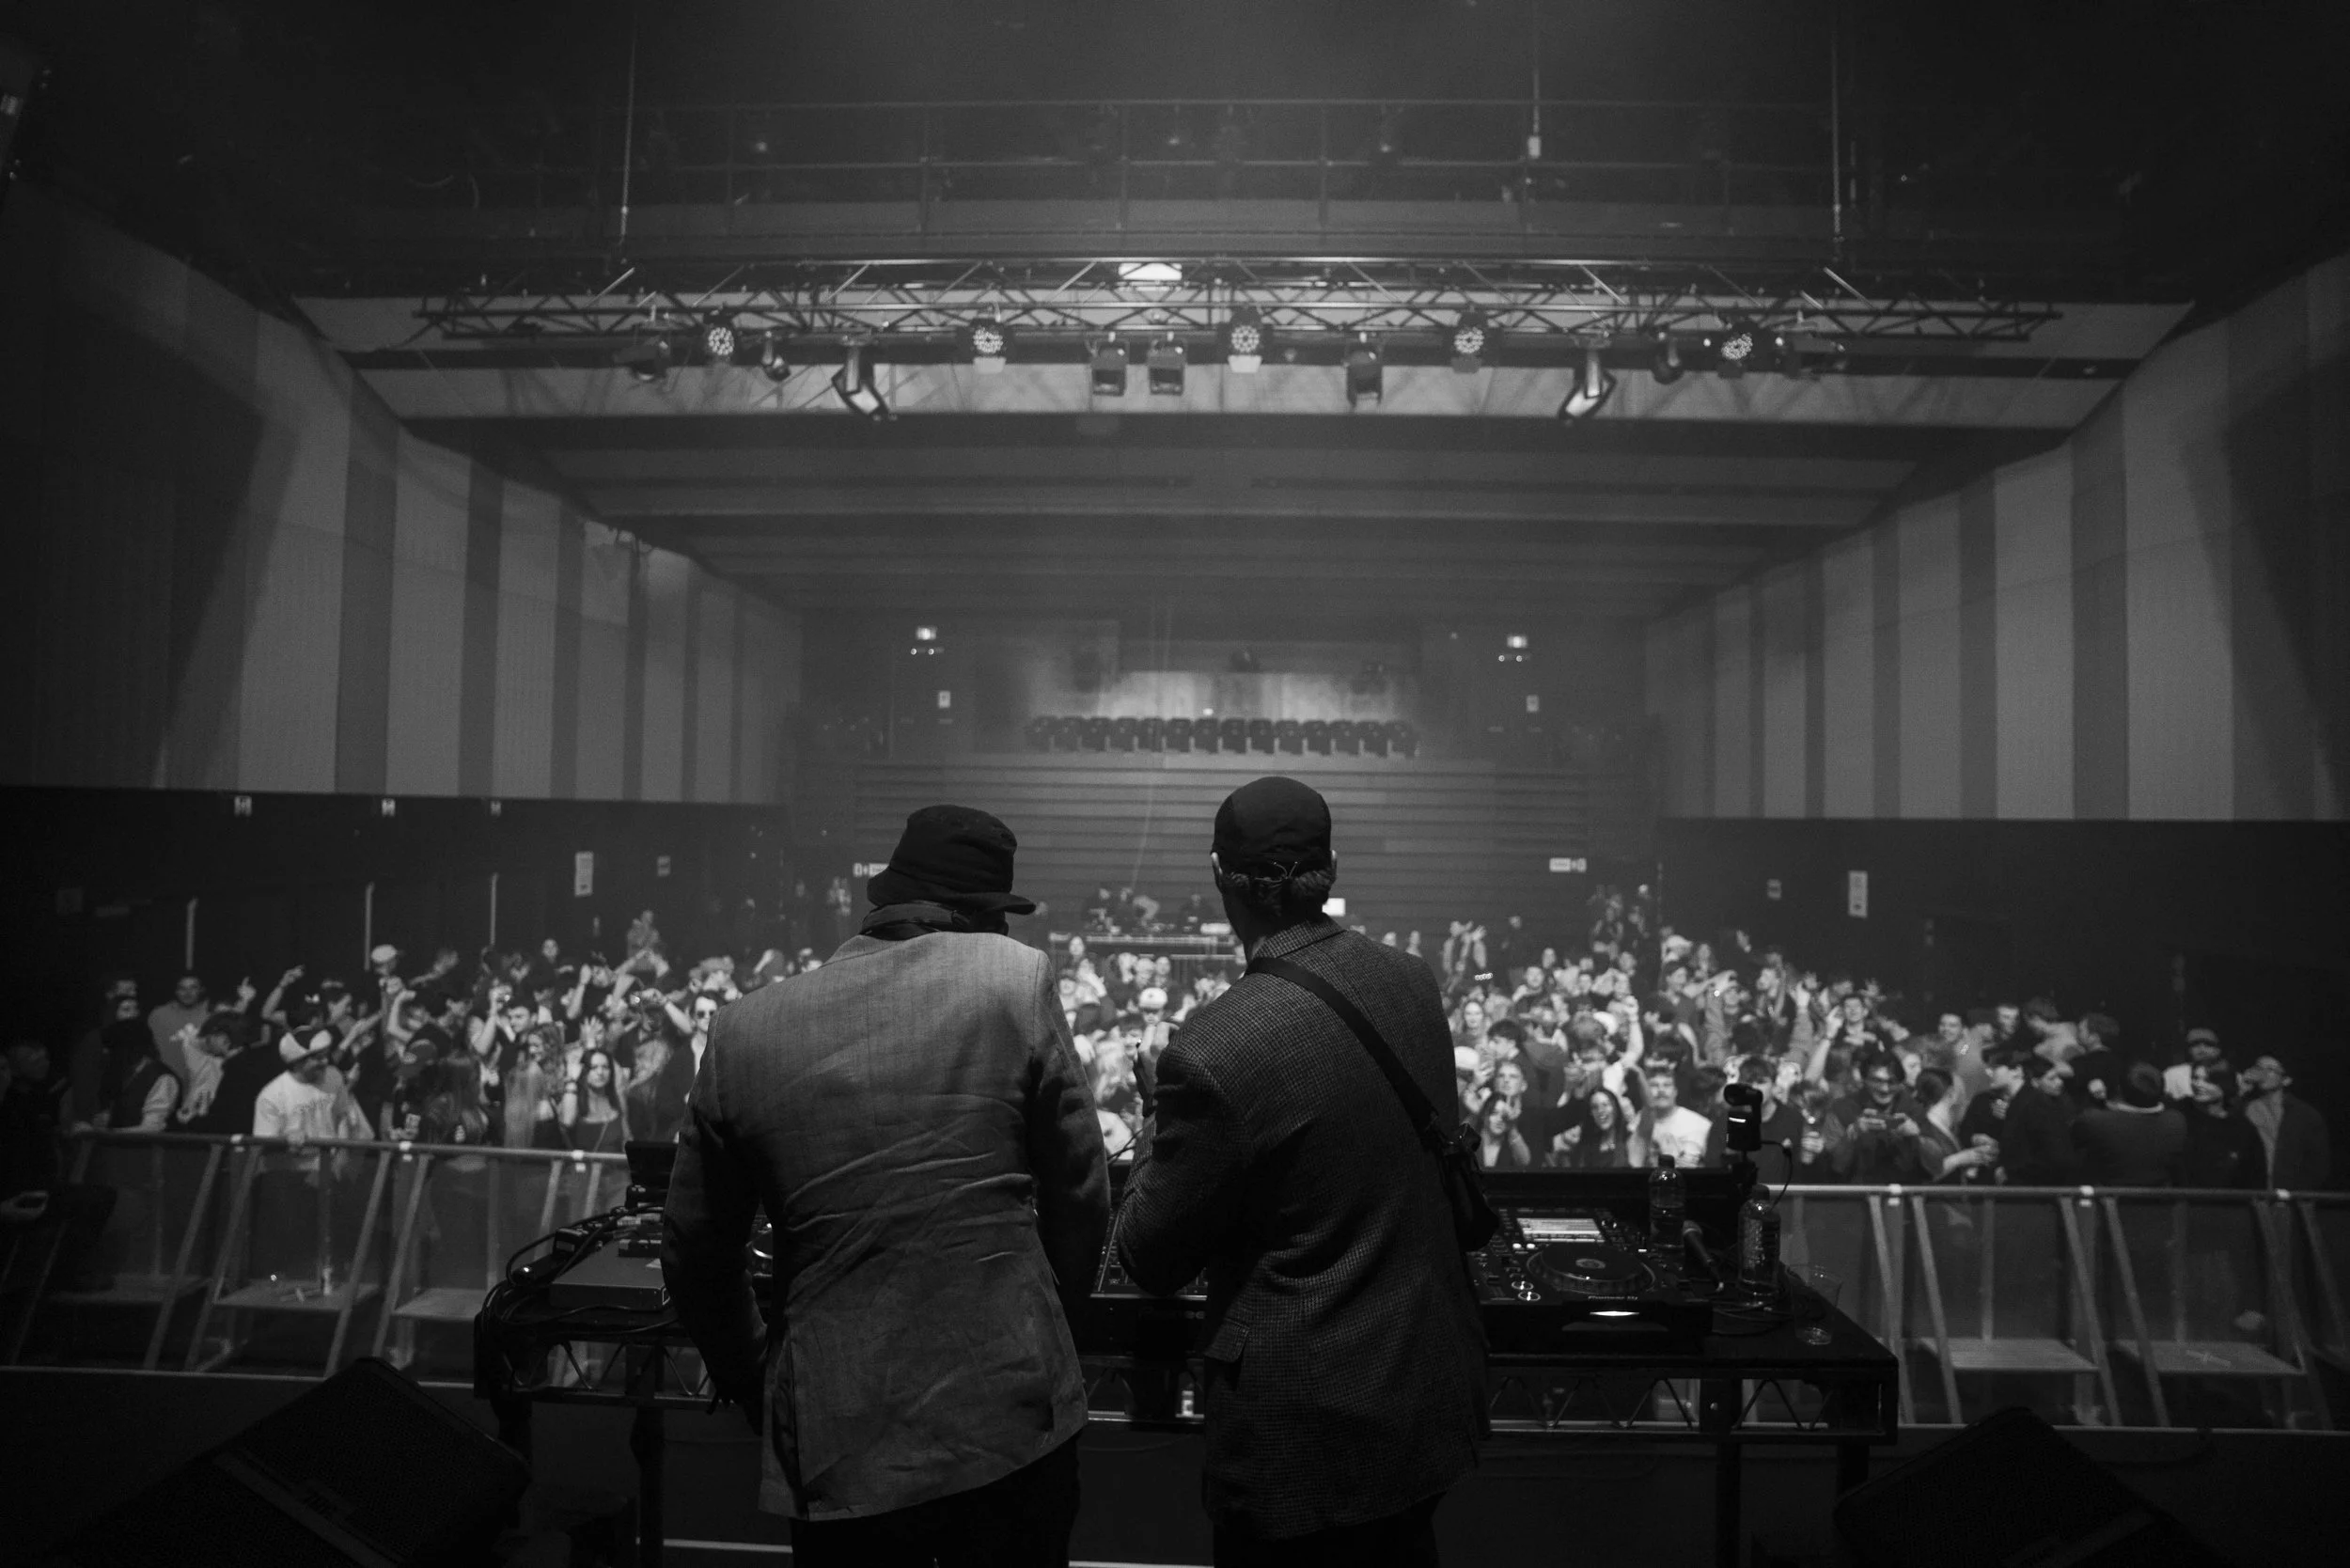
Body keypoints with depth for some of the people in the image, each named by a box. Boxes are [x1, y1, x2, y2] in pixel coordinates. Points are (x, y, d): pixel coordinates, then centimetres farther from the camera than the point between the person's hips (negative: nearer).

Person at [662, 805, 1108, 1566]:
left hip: (835, 1443, 2)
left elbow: (695, 1249, 9)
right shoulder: (1017, 981, -8)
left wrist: (744, 1374, 26)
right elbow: (1080, 1197, -1)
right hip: (1009, 1422, -1)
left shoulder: (744, 1031, -1)